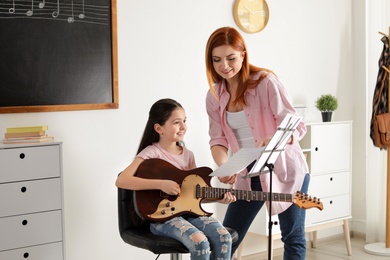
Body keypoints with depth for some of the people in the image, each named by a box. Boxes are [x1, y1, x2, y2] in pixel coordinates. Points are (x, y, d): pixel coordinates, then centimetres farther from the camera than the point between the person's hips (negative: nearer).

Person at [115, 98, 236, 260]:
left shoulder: (187, 155, 11)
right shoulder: (152, 153, -8)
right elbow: (121, 181, -21)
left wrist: (218, 198, -4)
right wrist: (160, 184, -26)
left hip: (189, 212, 6)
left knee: (223, 237, -18)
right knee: (200, 241, -29)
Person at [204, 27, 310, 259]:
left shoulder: (265, 82, -15)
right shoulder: (214, 96, 0)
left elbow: (297, 126, -19)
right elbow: (218, 139, 0)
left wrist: (273, 140, -40)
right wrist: (224, 166, -21)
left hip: (285, 171, -4)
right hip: (249, 175, 5)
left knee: (293, 238, 6)